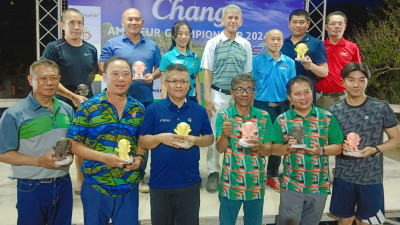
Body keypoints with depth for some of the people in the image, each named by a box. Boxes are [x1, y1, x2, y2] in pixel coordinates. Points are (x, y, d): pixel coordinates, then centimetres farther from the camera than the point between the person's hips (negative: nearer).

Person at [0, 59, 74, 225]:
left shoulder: (67, 110, 5)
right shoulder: (14, 114, -10)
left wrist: (70, 154, -6)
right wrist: (39, 161, -21)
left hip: (63, 184, 5)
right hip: (32, 188, -4)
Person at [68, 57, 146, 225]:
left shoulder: (139, 109, 5)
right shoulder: (88, 107, -5)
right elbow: (75, 144, -5)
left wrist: (139, 158, -7)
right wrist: (104, 157, -18)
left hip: (129, 186, 2)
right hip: (95, 185, -2)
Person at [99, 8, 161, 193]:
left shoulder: (152, 46, 14)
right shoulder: (112, 44, 6)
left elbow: (159, 69, 15)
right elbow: (102, 67, 0)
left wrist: (153, 76, -7)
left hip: (145, 99, 2)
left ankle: (140, 176, 20)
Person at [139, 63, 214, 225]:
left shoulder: (199, 110, 3)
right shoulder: (153, 109, -2)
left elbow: (210, 138, 8)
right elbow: (142, 142, -2)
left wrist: (196, 140, -13)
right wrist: (160, 138, -21)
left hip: (189, 182, 1)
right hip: (159, 182, 0)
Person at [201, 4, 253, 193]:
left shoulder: (245, 45, 8)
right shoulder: (213, 43, 2)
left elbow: (247, 74, 11)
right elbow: (207, 72, -1)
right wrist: (207, 98, -7)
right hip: (218, 94, -2)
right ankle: (213, 173, 11)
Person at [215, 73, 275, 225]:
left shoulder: (263, 117, -1)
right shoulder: (224, 116, -4)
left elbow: (268, 150, 0)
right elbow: (220, 148, -11)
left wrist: (259, 147, -23)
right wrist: (225, 134, -32)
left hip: (256, 185, 2)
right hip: (230, 184, -1)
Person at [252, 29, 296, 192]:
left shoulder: (289, 62, 6)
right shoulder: (257, 61, -2)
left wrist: (291, 108, 5)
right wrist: (251, 107, -5)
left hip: (281, 106, 3)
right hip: (262, 105, -3)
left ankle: (273, 175, 26)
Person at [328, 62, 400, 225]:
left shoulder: (381, 108, -7)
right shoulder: (334, 110, -2)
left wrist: (374, 150, -18)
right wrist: (340, 147, -13)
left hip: (371, 178, -1)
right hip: (343, 177, 2)